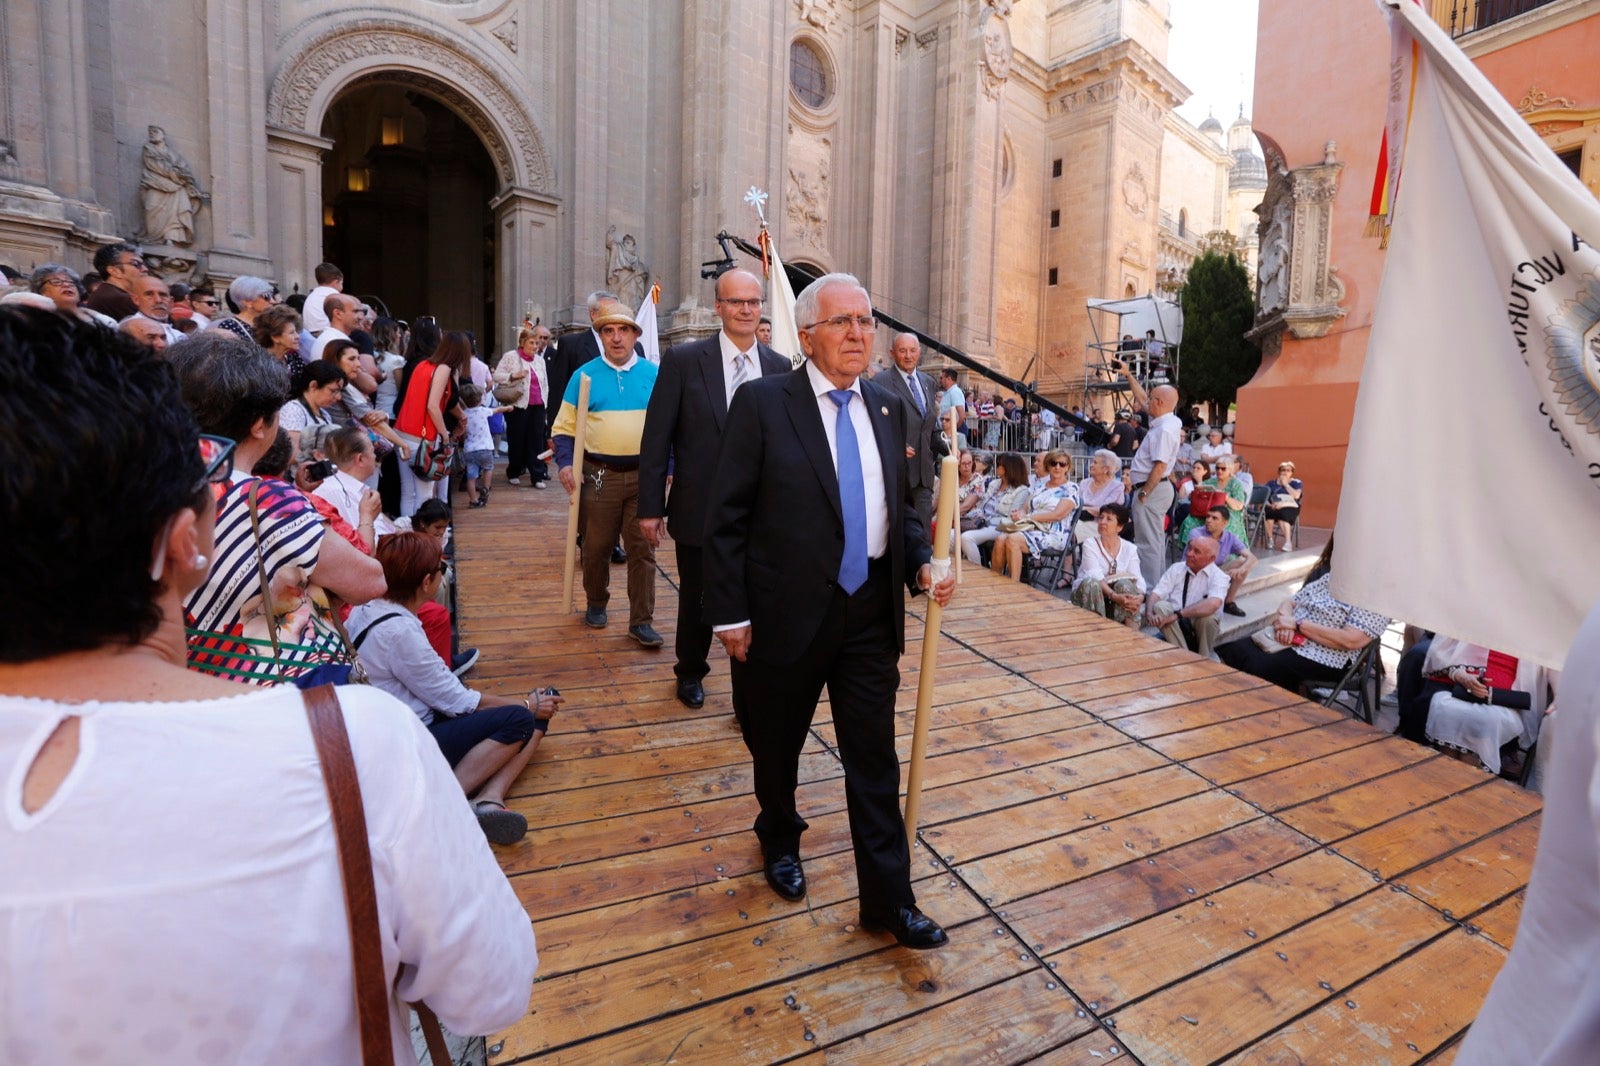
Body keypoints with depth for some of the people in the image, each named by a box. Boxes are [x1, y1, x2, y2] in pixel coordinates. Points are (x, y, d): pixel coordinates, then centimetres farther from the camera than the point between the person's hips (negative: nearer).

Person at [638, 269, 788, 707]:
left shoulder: (780, 367, 3)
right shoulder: (683, 360, -5)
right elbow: (656, 439, -5)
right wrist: (650, 507, -7)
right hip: (700, 509, -1)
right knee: (696, 600, 17)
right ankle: (690, 673, 43)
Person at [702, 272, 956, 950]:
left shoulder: (885, 410, 8)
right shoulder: (762, 403, -8)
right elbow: (725, 518, -9)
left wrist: (922, 563, -3)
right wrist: (730, 614, -12)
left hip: (871, 612, 4)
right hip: (786, 613, -3)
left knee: (875, 761, 9)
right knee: (776, 746, 19)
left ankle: (888, 898, 27)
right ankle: (779, 838, 49)